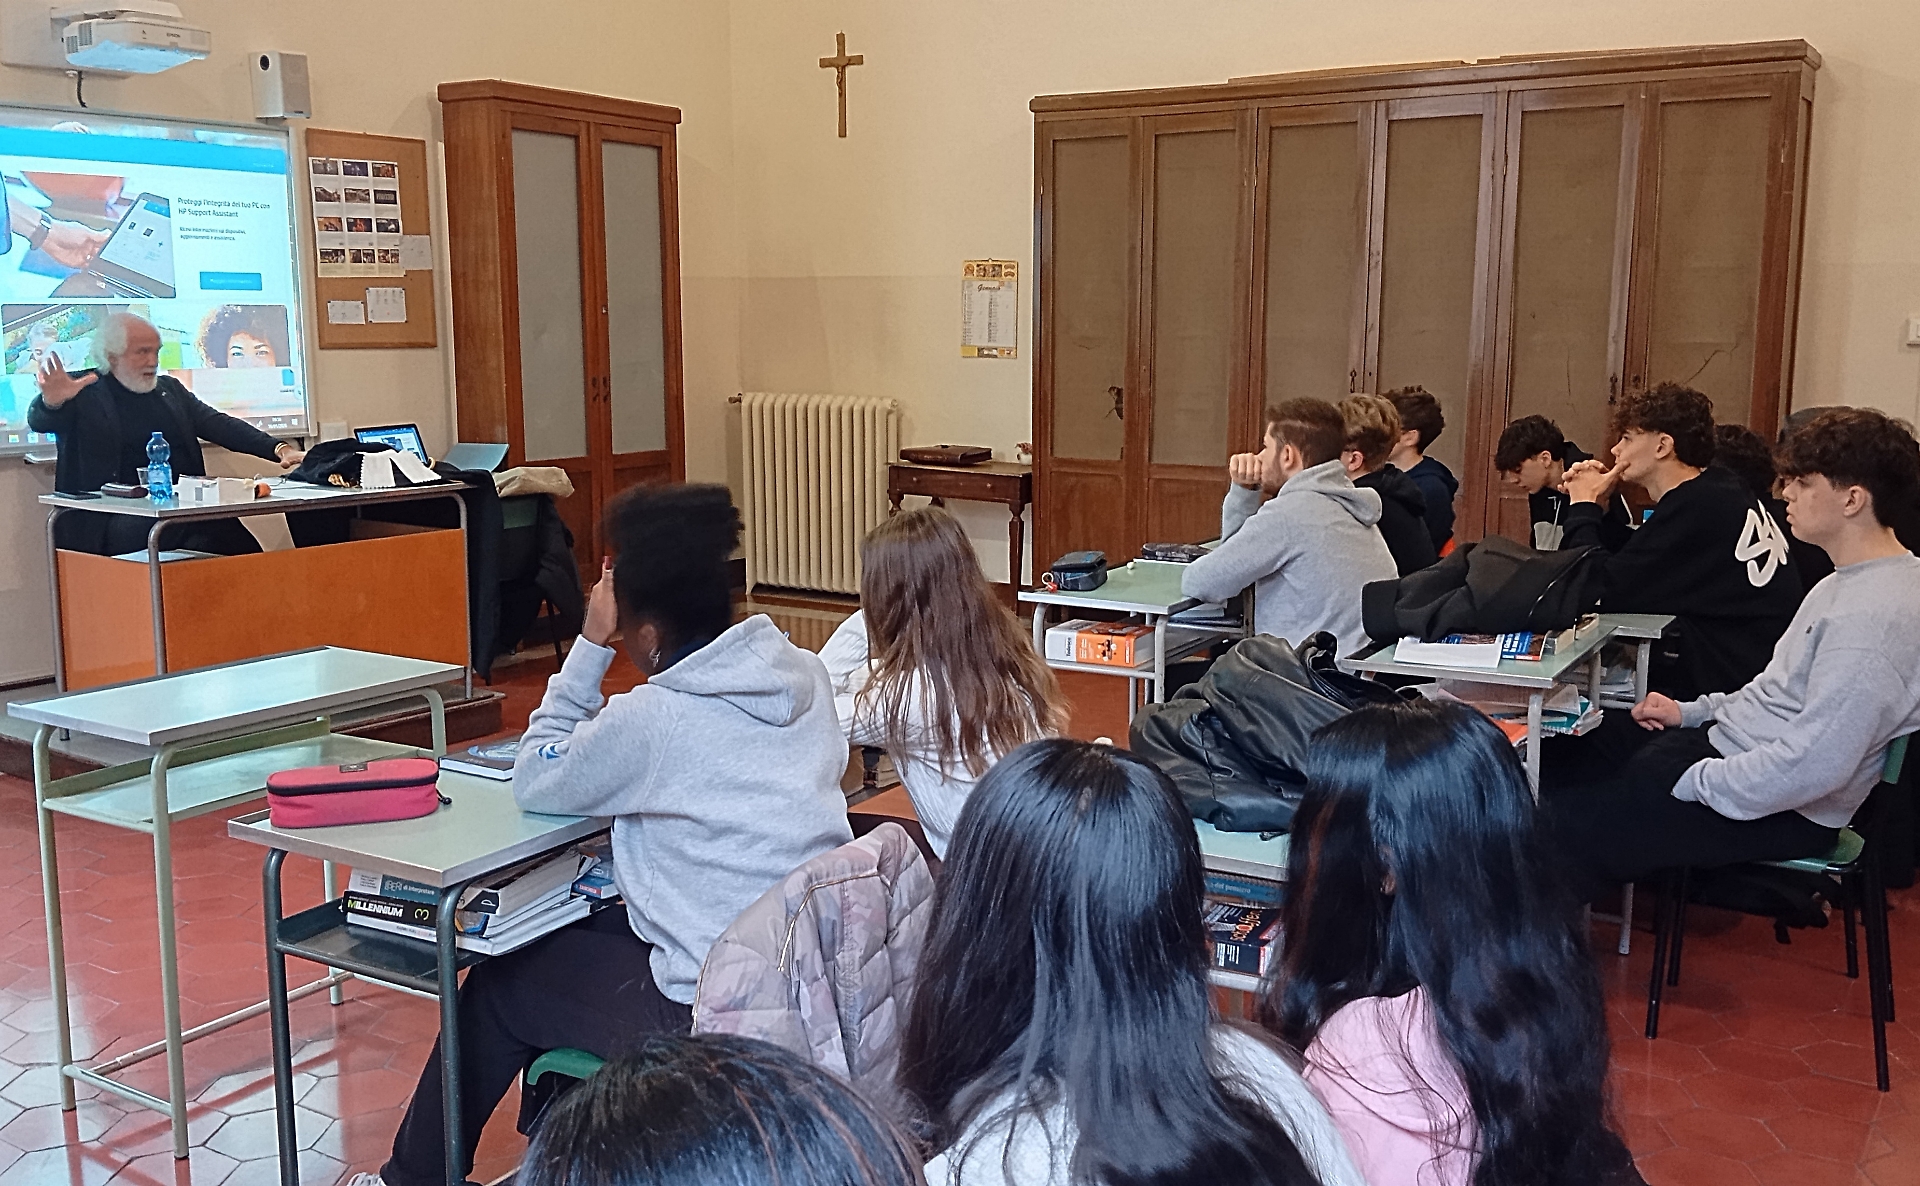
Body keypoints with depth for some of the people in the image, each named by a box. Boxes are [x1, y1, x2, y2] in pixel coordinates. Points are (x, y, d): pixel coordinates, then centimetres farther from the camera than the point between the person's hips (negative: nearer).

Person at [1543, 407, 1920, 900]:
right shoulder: (1851, 580, 9)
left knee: (1562, 824, -14)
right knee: (1550, 761, 11)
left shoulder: (1873, 617, -25)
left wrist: (1692, 782, -20)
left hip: (1778, 810, -11)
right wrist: (1691, 711, 12)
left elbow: (1814, 764, -30)